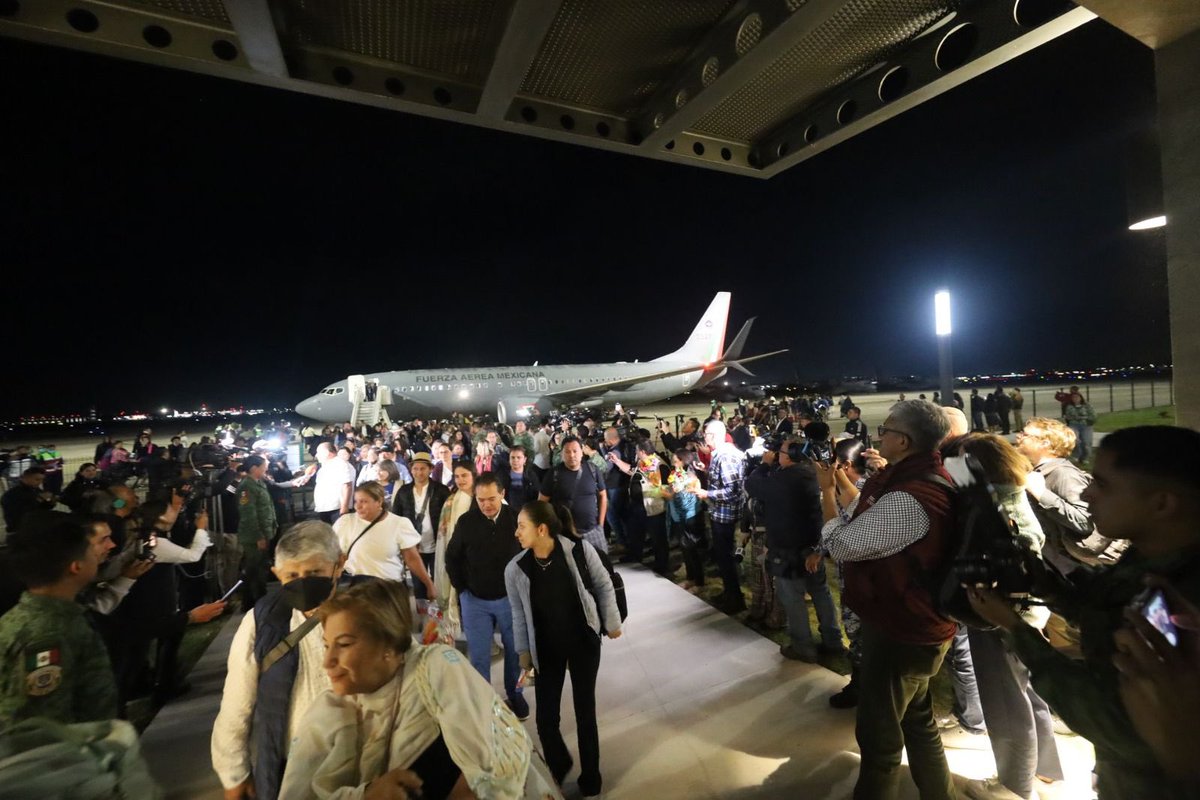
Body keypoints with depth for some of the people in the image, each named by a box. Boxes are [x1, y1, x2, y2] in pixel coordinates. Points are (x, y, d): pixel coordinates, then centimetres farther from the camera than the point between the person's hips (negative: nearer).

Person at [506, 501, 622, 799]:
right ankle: (558, 768, 41)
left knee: (585, 711, 11)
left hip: (584, 641, -1)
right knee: (545, 718, 6)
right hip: (546, 648, 2)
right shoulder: (515, 568, -17)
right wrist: (524, 651, 6)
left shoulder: (580, 550, -23)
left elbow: (604, 586, -7)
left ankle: (590, 776, 39)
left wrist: (611, 623, 1)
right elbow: (519, 614, -1)